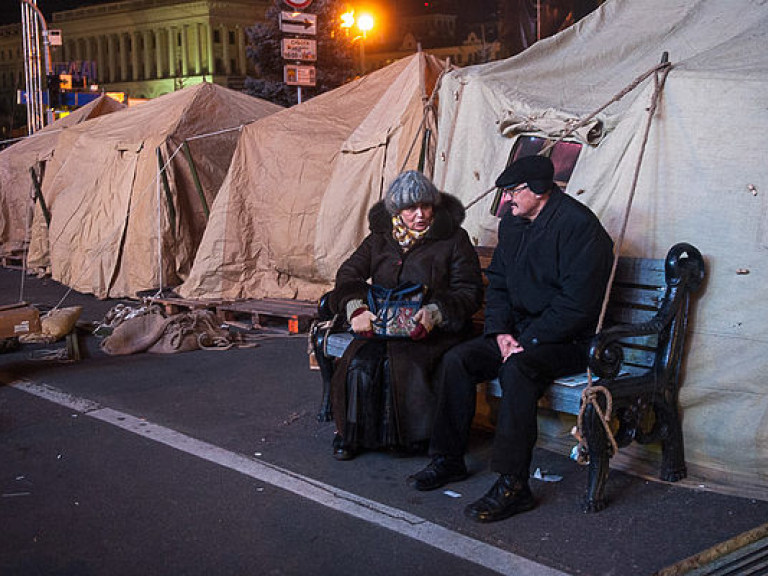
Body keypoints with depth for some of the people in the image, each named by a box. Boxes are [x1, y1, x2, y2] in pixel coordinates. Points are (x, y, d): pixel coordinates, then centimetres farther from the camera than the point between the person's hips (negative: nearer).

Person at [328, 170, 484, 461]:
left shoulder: (453, 239, 2)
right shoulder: (381, 237, 12)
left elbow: (470, 291, -3)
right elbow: (349, 273, 9)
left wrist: (435, 312, -21)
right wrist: (356, 307, -13)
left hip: (435, 329, -3)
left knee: (401, 363, -32)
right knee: (358, 365, -24)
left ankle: (410, 436, -11)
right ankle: (351, 433, -3)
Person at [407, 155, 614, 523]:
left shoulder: (578, 224, -16)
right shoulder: (512, 223, 10)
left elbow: (578, 303, -21)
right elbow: (497, 282, 16)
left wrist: (526, 341, -20)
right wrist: (501, 331, -3)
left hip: (569, 340, -8)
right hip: (520, 332, 8)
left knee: (516, 368, -34)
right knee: (456, 359, -10)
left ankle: (513, 485, -31)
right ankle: (448, 460, 1)